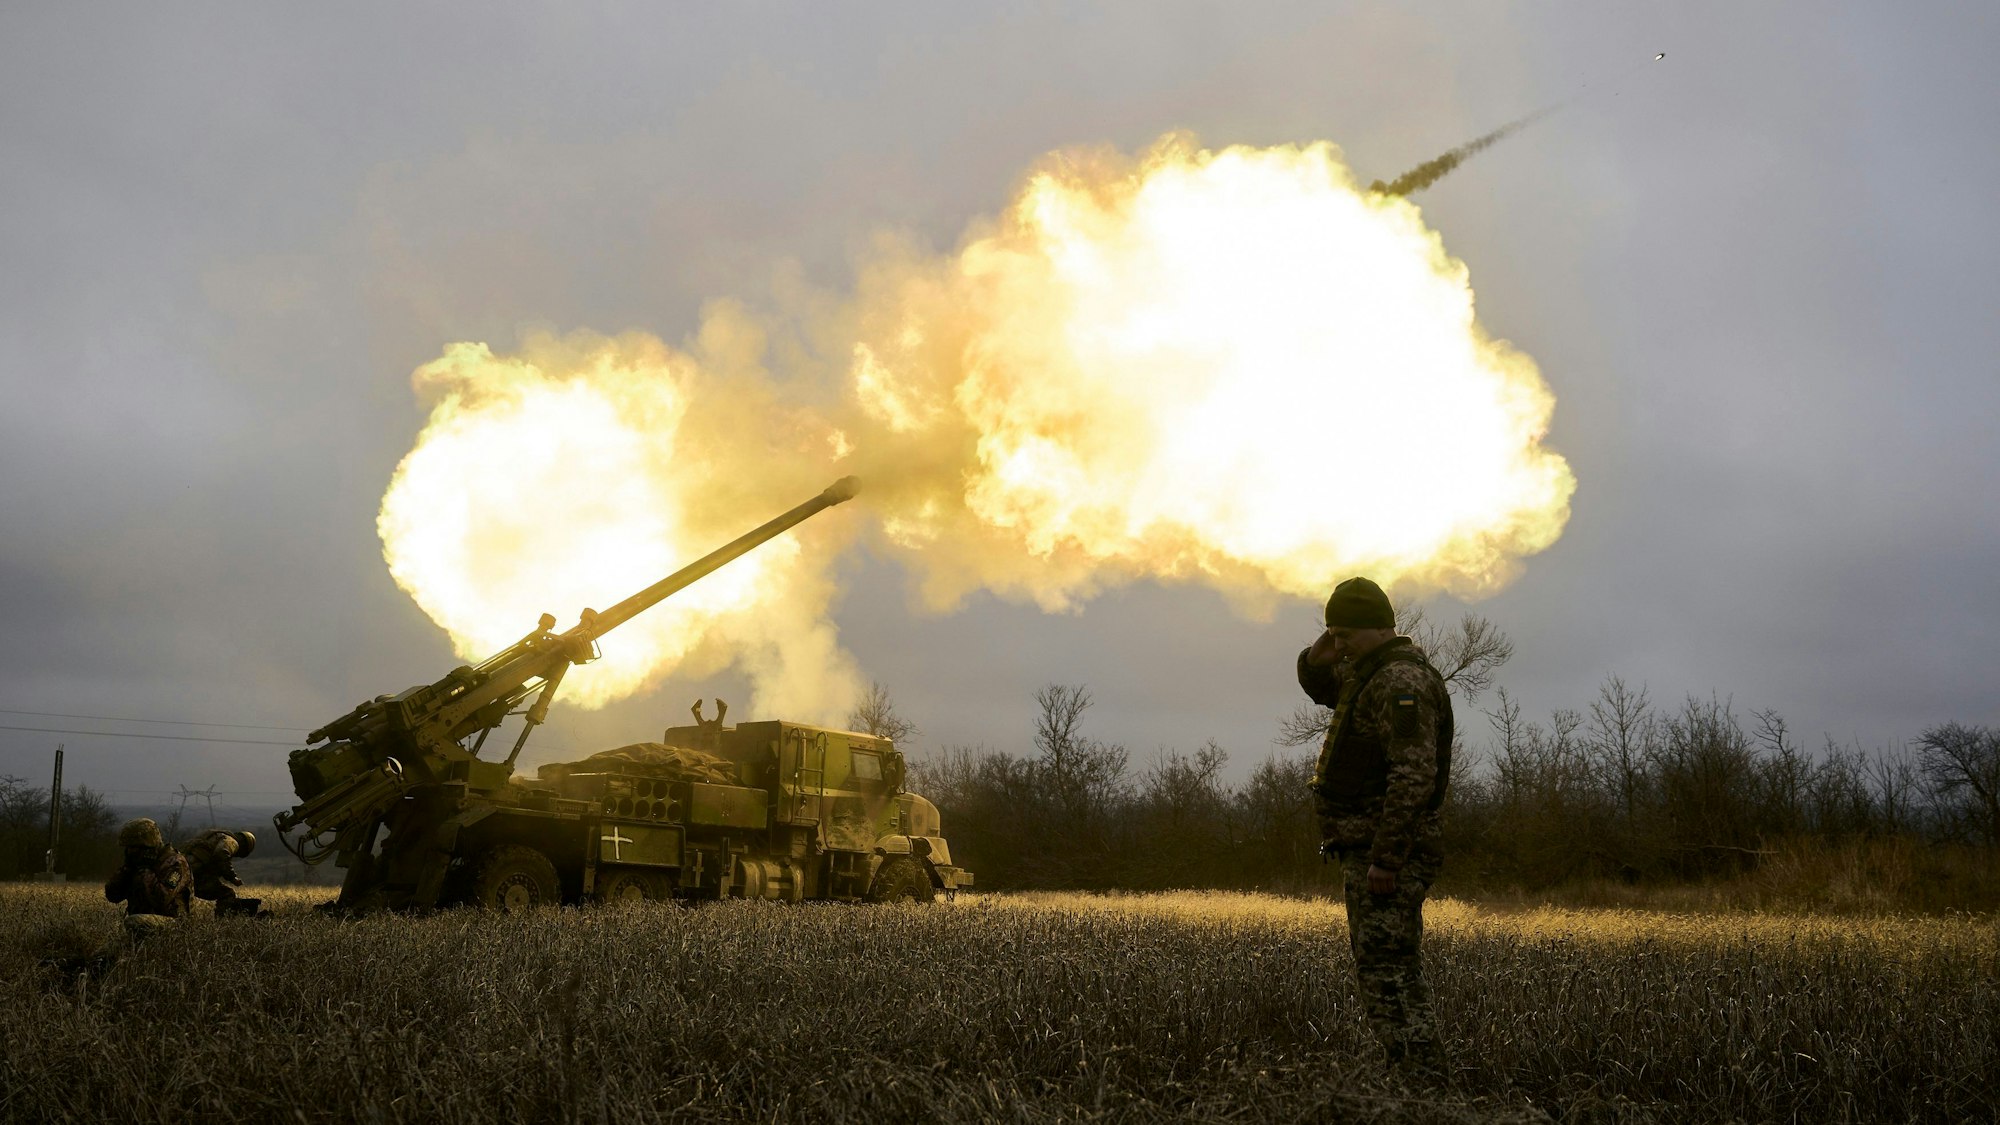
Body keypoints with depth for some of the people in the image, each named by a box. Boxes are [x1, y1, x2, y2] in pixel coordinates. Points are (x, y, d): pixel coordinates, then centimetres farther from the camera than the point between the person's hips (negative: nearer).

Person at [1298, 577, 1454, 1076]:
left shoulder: (1402, 683, -17)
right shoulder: (1372, 670, 16)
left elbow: (1414, 777, -25)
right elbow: (1320, 687, 33)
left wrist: (1386, 860, -27)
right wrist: (1317, 658, 9)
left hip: (1386, 853, -11)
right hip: (1370, 850, 11)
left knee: (1387, 975, -12)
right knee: (1397, 976, 15)